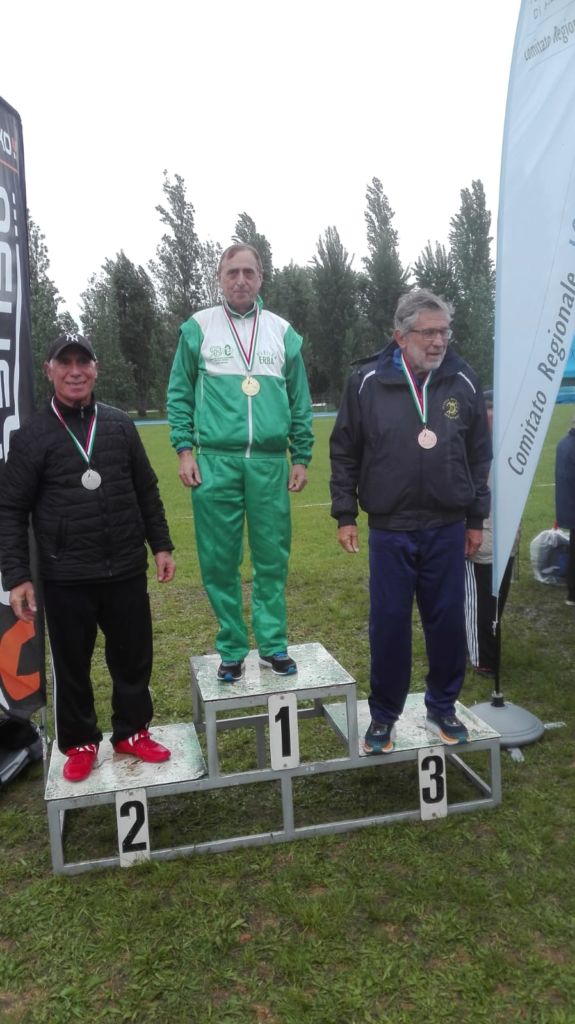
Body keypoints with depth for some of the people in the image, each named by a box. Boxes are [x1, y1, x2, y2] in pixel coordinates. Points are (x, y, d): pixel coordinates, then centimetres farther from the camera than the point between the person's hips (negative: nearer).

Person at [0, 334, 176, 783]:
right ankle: (80, 743, 30)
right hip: (66, 578, -2)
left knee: (134, 657, 12)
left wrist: (161, 544, 8)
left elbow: (147, 491, 12)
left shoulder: (121, 425, 5)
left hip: (127, 570, 3)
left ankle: (132, 731, 33)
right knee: (72, 664, 11)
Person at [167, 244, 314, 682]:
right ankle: (232, 650, 17)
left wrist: (302, 457, 8)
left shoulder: (282, 331, 11)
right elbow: (180, 393, 7)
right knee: (219, 561, 4)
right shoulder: (198, 328, 7)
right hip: (214, 461, -1)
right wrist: (184, 449, -2)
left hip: (270, 463, 1)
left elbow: (300, 400, 12)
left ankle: (273, 644, 19)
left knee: (273, 559, 5)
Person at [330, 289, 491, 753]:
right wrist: (345, 515, 0)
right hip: (390, 530, -1)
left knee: (448, 622, 10)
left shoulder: (464, 381, 1)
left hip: (447, 530, 2)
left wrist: (476, 519, 9)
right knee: (389, 624, 6)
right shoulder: (368, 382, -4)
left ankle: (443, 707, 30)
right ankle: (384, 715, 24)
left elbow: (479, 455, 8)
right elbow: (345, 453, 2)